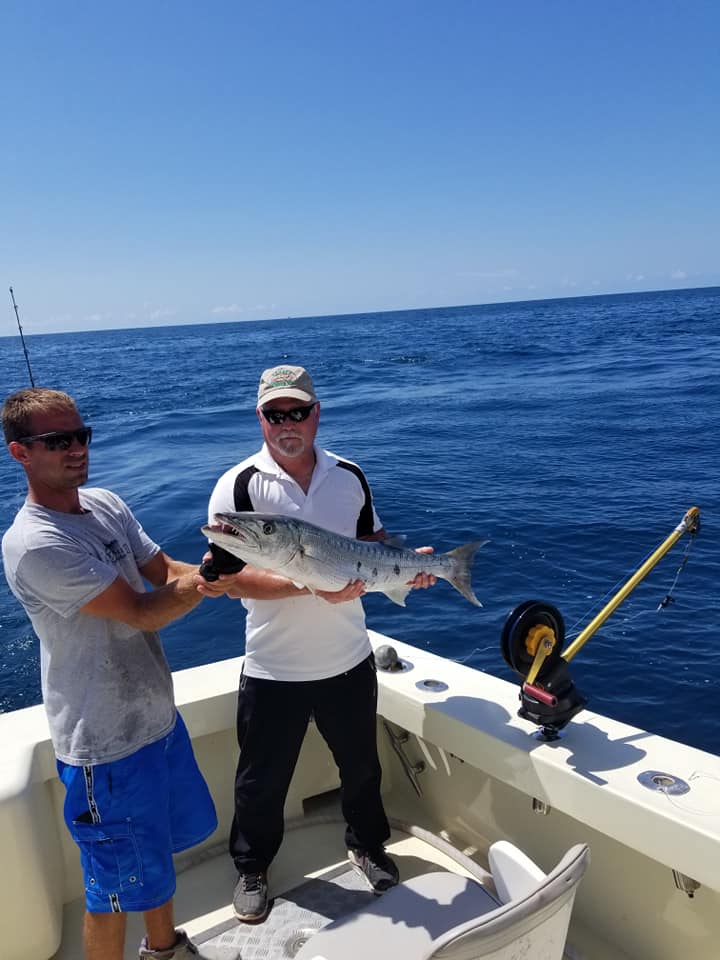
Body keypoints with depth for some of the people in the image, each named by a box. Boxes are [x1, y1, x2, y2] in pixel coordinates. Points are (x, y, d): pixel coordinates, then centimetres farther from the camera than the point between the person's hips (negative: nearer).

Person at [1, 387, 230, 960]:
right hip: (107, 745, -9)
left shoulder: (105, 504, 1)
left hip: (157, 715, 9)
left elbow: (168, 574, 2)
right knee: (115, 889, 11)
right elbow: (143, 613, -25)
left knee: (164, 840, 28)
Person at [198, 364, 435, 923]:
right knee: (262, 779, 15)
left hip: (349, 661, 4)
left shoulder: (350, 476, 0)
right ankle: (253, 869, 42)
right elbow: (232, 578, -20)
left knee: (362, 766, 23)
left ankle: (367, 845, 51)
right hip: (273, 671, -3)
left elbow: (374, 543, 13)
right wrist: (311, 586, -30)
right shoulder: (238, 487, -13)